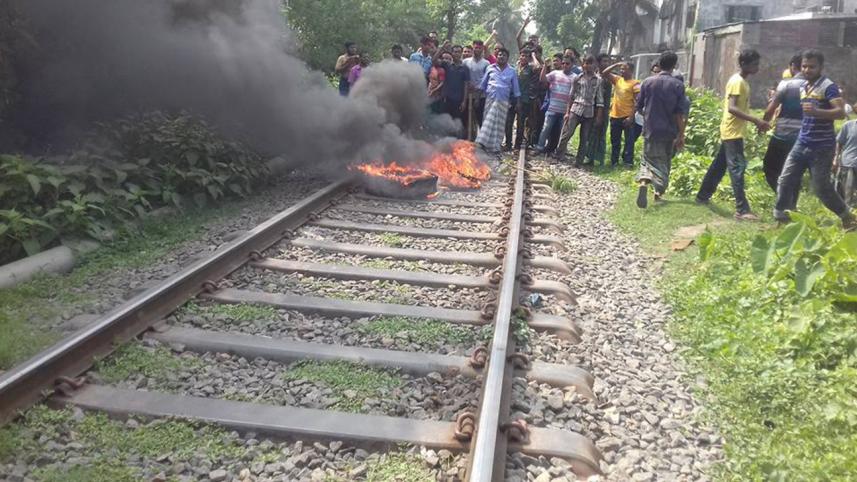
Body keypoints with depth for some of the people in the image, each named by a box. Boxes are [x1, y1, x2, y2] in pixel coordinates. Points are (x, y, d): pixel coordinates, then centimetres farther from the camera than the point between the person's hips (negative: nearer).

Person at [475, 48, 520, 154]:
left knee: (498, 124, -3)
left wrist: (517, 102, 6)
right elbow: (483, 84, 10)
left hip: (503, 101, 0)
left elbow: (515, 88, 9)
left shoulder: (511, 71, 6)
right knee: (489, 122, 0)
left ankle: (494, 146, -1)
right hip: (490, 99, 0)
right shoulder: (490, 68, 6)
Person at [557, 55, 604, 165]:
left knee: (585, 139, 5)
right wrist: (567, 112, 2)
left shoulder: (598, 80, 4)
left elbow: (599, 100, 3)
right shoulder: (577, 78, 5)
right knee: (566, 134, -7)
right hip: (575, 110, -1)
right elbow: (571, 96, 7)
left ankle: (579, 161, 13)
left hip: (589, 113, 1)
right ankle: (559, 157, 2)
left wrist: (599, 116, -1)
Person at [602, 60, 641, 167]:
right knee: (615, 141, 13)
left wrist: (631, 117, -19)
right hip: (615, 116, 6)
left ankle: (628, 162, 2)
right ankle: (614, 162, 22)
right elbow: (604, 73, 8)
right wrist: (616, 64, 0)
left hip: (627, 117, -6)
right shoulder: (617, 79, 11)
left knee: (629, 141, -1)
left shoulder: (635, 83, -7)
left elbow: (637, 102, -12)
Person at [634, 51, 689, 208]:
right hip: (670, 131, 0)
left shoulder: (647, 82, -2)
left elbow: (638, 107, 5)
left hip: (651, 130, 0)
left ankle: (643, 181, -27)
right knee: (665, 161, 17)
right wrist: (681, 135, -3)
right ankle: (659, 192, 25)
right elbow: (680, 113, -8)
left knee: (650, 159, 3)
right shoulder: (678, 85, -6)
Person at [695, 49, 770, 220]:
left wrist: (757, 122, 15)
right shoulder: (737, 81, -15)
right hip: (733, 132, -10)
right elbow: (732, 108, -26)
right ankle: (742, 210, -16)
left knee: (719, 166, 16)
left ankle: (703, 196, 28)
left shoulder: (742, 82, 15)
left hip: (733, 132, 10)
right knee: (737, 168, -13)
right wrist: (756, 120, -31)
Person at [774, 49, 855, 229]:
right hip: (802, 143, 7)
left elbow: (841, 112, -25)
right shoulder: (803, 87, 12)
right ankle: (781, 216, 10)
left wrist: (817, 112, -38)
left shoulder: (828, 87, -12)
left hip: (821, 147, -7)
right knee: (786, 179, 1)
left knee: (821, 187, -3)